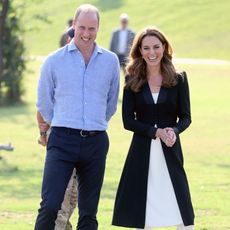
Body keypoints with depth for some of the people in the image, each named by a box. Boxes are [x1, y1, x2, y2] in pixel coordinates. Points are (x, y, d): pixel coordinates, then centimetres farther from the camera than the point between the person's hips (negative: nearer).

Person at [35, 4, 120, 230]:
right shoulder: (54, 61, 1)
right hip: (62, 140, -3)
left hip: (96, 141, 3)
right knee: (50, 205, -15)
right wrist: (44, 132, 17)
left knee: (89, 212, 7)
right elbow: (44, 103, 11)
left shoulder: (110, 61, 8)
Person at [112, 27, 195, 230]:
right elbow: (128, 121, 0)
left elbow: (186, 117, 5)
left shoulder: (178, 79, 3)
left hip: (170, 152, -1)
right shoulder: (133, 82, 4)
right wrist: (156, 132, -15)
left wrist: (174, 131, -18)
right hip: (142, 152, 1)